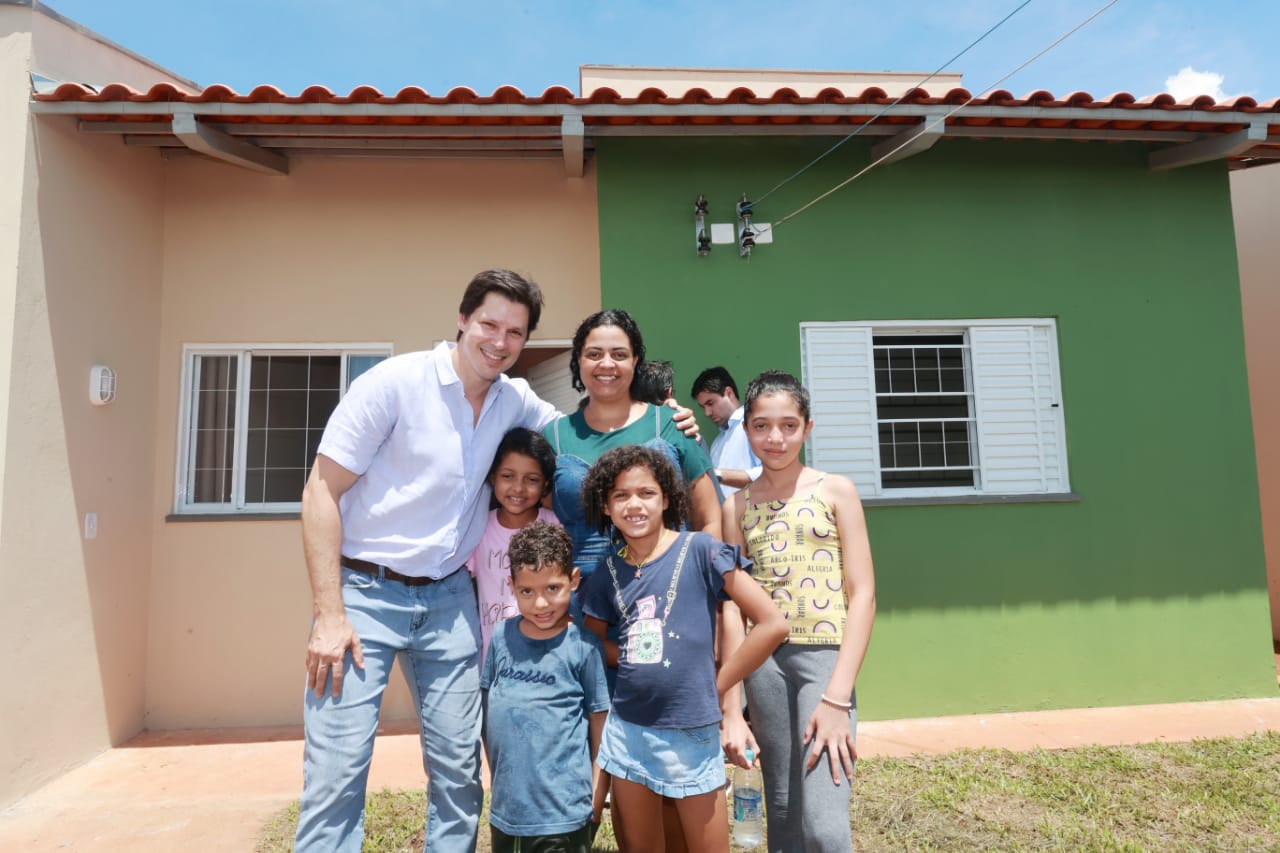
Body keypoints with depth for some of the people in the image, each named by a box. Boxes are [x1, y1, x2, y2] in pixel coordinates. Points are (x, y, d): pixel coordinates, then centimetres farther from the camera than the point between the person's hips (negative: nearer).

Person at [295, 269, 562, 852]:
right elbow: (321, 492, -11)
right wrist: (329, 615, -14)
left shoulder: (515, 400, 2)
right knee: (336, 771, -5)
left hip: (449, 599, 4)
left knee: (459, 768, 9)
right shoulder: (394, 382, -12)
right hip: (366, 591, -4)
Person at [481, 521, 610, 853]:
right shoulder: (502, 637, -3)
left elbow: (600, 724, -6)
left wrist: (597, 796, -2)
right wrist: (497, 774, 10)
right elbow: (488, 706, 9)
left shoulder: (583, 647, -13)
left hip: (563, 812, -4)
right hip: (505, 806, 4)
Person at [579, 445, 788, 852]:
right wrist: (636, 664, 0)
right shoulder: (608, 572, 1)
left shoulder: (699, 550, -12)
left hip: (690, 731, -4)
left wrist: (715, 686, -8)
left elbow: (773, 624, -14)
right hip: (626, 729, 4)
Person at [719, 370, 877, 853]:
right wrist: (731, 710, -1)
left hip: (826, 655, -2)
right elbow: (733, 606, 3)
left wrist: (837, 697, -13)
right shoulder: (737, 506, 5)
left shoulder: (835, 491, -1)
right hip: (764, 661, 3)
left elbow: (863, 594, -5)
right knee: (782, 812, 15)